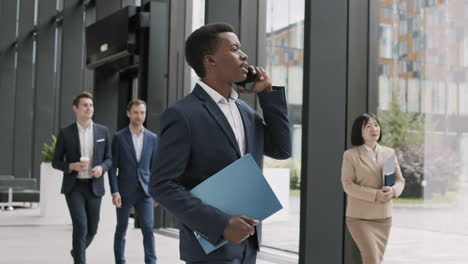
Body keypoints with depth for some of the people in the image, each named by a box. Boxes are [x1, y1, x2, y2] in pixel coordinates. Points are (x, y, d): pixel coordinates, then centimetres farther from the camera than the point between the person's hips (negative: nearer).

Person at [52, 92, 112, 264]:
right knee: (80, 225, -19)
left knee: (91, 229, 11)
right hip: (73, 187, -3)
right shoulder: (65, 133, -2)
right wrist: (72, 166, -19)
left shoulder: (103, 131, 4)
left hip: (94, 187, 3)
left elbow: (109, 159, 8)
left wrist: (101, 168, -15)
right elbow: (56, 162, 2)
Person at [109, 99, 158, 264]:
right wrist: (114, 192, -12)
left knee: (148, 229, -8)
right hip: (124, 191, -1)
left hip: (144, 191, 2)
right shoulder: (119, 137, -2)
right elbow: (113, 167, -4)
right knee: (121, 230, 7)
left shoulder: (152, 138, 6)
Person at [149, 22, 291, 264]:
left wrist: (267, 92, 2)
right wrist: (220, 224, -23)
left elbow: (281, 149, 9)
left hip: (246, 244, 7)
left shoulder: (245, 110, 10)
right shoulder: (183, 115, -14)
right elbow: (162, 185, -16)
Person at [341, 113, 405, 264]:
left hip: (384, 217, 5)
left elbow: (400, 180, 9)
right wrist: (375, 194, -20)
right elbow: (348, 185, -10)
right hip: (359, 217, -5)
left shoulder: (389, 153, 10)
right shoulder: (350, 155, -4)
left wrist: (393, 190, -15)